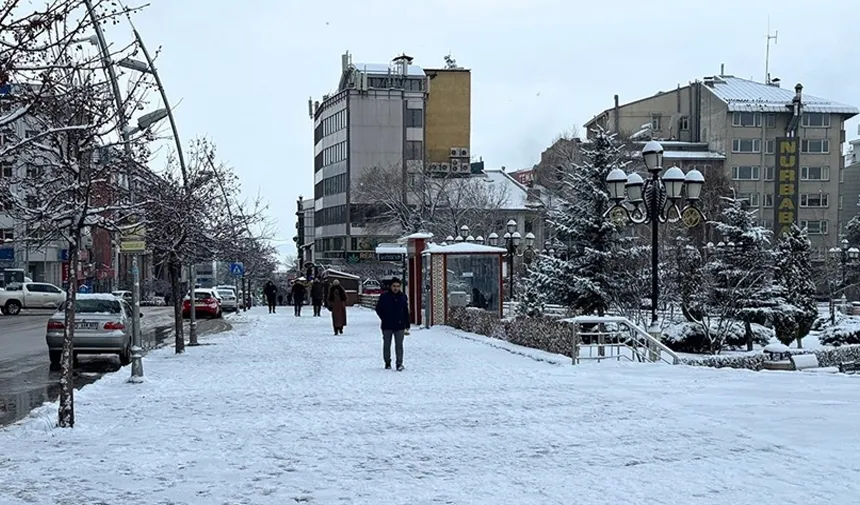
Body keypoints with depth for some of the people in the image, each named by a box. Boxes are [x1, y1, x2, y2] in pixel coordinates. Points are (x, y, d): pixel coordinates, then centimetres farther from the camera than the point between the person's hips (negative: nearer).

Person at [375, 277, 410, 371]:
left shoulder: (403, 297, 6)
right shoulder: (384, 296, -2)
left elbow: (406, 311, 11)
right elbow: (378, 309, 5)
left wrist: (406, 324, 7)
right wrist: (384, 319, -3)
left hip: (400, 326, 1)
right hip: (387, 326, -1)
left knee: (399, 345, -3)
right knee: (386, 345, 8)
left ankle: (399, 363, -2)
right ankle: (387, 363, 20)